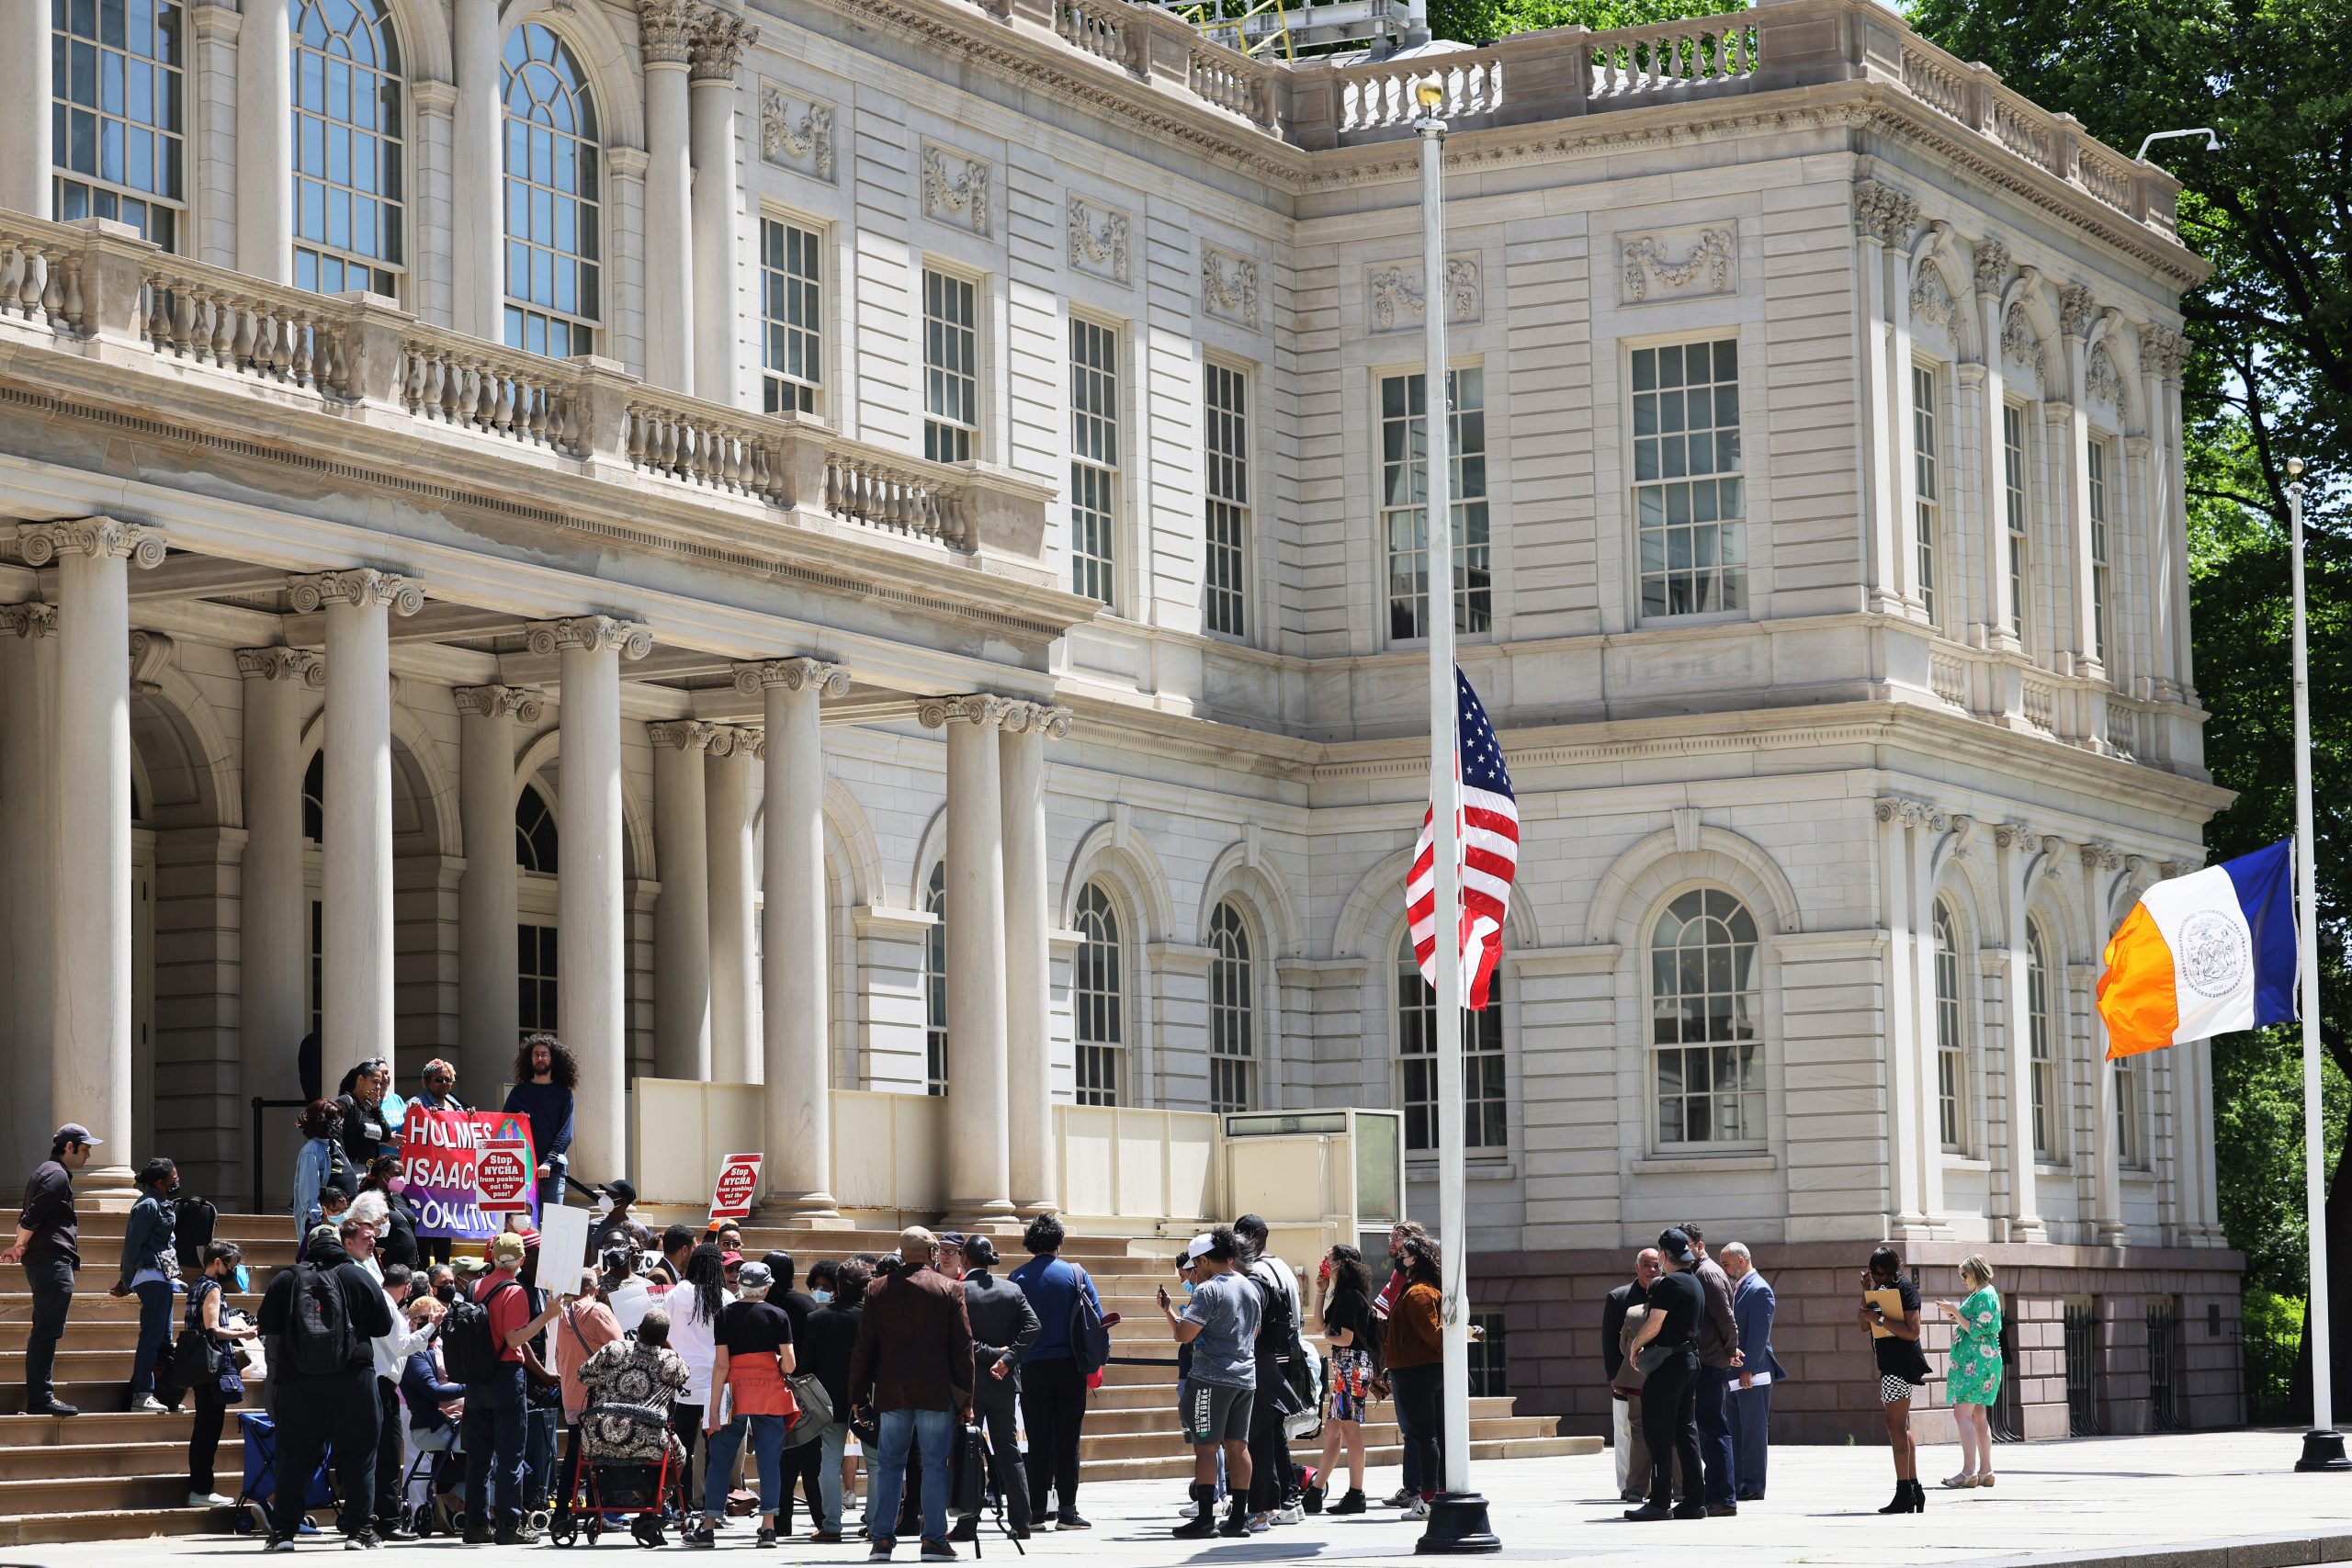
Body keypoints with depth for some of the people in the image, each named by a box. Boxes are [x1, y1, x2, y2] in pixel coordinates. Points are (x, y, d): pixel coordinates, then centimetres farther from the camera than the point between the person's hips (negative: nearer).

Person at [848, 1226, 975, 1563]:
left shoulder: (878, 1291, 6)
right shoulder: (950, 1289, -1)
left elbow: (864, 1346, 7)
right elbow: (963, 1345, -2)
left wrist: (859, 1393, 13)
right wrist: (965, 1396, 3)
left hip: (891, 1392, 2)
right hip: (937, 1392, -2)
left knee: (888, 1464, 8)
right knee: (935, 1464, 1)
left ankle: (882, 1540, 5)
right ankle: (933, 1539, -3)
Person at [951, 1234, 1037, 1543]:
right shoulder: (1013, 1290, 3)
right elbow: (1032, 1327, -7)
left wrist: (989, 1353, -11)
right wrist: (1006, 1359, -11)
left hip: (968, 1381, -4)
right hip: (1003, 1382, 4)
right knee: (1008, 1451, 9)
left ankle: (967, 1524, -2)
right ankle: (1020, 1522, 6)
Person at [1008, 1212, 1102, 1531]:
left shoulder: (1018, 1278, 0)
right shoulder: (1075, 1274, -1)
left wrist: (1016, 1356, 16)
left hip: (1033, 1368, 1)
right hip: (1070, 1367, -1)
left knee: (1038, 1442, 5)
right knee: (1067, 1440, 2)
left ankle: (1036, 1510, 3)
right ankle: (1067, 1511, -1)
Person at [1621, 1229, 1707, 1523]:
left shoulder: (1669, 1283, -13)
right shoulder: (1696, 1284, 16)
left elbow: (1654, 1325, -17)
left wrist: (1635, 1346, 1)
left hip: (1666, 1365, -9)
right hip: (1690, 1360, 9)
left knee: (1659, 1434, -7)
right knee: (1686, 1431, 10)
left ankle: (1660, 1501, -10)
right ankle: (1695, 1501, 9)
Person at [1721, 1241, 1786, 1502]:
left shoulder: (1759, 1289, -12)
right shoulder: (1736, 1288, 16)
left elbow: (1759, 1333, -18)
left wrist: (1748, 1369, -21)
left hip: (1753, 1374, -10)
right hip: (1735, 1373, 10)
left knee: (1753, 1432, -6)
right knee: (1736, 1432, 11)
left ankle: (1753, 1487, -4)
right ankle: (1738, 1484, 14)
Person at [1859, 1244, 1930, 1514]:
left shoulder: (1905, 1288, -11)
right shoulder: (1881, 1288, 14)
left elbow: (1912, 1331, -19)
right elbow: (1864, 1327, 10)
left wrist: (1880, 1318, -22)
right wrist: (1866, 1293, 1)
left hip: (1902, 1362, -10)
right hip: (1889, 1364, 10)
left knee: (1896, 1426, -12)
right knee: (1901, 1428, 12)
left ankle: (1904, 1493, -13)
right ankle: (1913, 1489, 17)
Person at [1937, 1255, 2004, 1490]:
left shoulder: (1985, 1296, -13)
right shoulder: (1983, 1294, 17)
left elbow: (1977, 1331, -18)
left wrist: (1955, 1312, -12)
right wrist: (1955, 1316, 14)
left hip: (1976, 1362, -11)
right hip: (1976, 1361, 11)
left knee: (1962, 1412, -14)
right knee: (1978, 1416, 11)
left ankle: (1968, 1472, -19)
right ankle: (1985, 1471, 11)